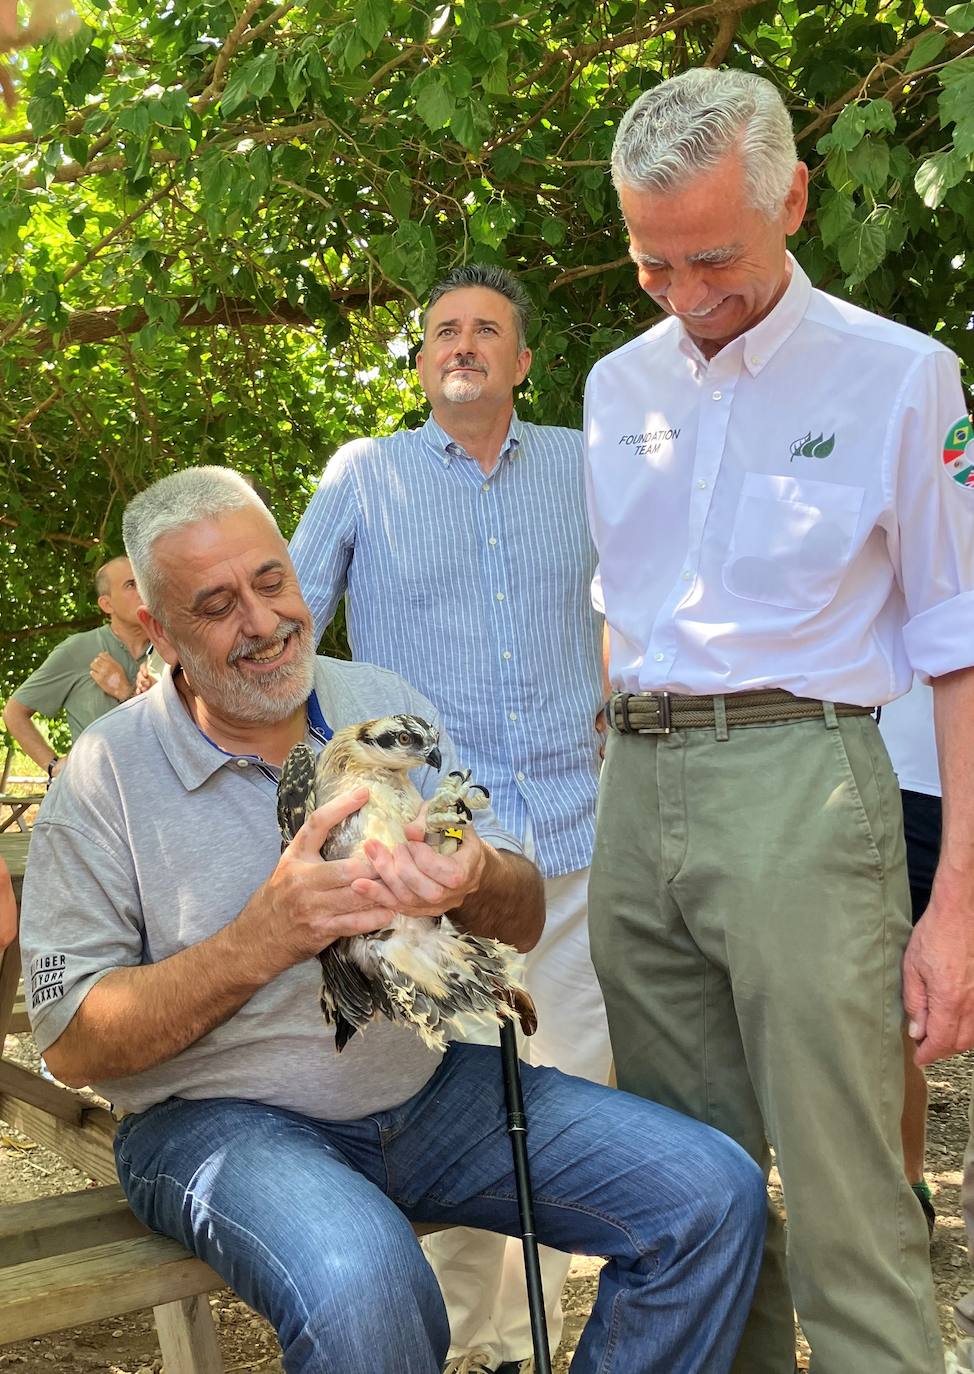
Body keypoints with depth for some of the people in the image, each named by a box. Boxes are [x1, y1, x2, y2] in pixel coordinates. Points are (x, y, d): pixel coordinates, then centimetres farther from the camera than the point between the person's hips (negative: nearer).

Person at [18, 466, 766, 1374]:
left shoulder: (387, 706, 6)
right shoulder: (106, 776, -6)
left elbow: (523, 920, 5)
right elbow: (73, 1045, -10)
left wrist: (473, 882, -21)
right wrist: (263, 940, -24)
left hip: (430, 1081, 4)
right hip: (224, 1117, -4)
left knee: (714, 1195, -12)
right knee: (363, 1285, -37)